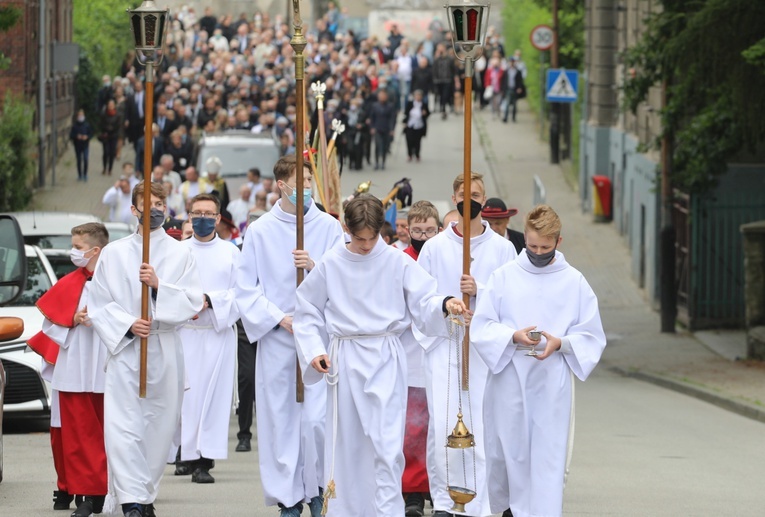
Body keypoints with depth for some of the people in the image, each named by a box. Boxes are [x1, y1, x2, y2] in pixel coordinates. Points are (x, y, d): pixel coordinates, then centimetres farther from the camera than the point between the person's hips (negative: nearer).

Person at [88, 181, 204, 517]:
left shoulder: (179, 254, 8)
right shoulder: (114, 253, 7)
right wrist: (127, 325, -11)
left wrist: (159, 286, -14)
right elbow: (99, 305, 5)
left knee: (159, 426, 4)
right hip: (125, 349, -1)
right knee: (122, 426, -15)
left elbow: (193, 302, 0)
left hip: (165, 350, 1)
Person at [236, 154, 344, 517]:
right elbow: (246, 289, 3)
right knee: (280, 419, 3)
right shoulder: (260, 231, 3)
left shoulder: (329, 227, 2)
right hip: (276, 339, 1)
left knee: (317, 419, -9)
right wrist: (279, 318, -8)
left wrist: (315, 266, -15)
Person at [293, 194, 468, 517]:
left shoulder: (397, 262, -1)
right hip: (345, 360, 2)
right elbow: (307, 311, 9)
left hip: (386, 360, -2)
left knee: (387, 443, -9)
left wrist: (444, 305, -24)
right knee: (346, 442, 8)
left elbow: (422, 302, -3)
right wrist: (314, 351, -2)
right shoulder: (331, 264, 1)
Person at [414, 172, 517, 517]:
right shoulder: (435, 247, 8)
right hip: (442, 345, 0)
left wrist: (480, 291, -12)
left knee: (483, 426, -4)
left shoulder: (502, 248, 6)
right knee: (441, 425, -6)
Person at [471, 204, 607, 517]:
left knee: (549, 456, -5)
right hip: (509, 379, 1)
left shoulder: (574, 282, 3)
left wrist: (560, 343, -14)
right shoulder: (504, 277, 4)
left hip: (552, 383, -1)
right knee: (508, 451, 7)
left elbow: (593, 337, 5)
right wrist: (513, 336, -17)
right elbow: (481, 327, 2)